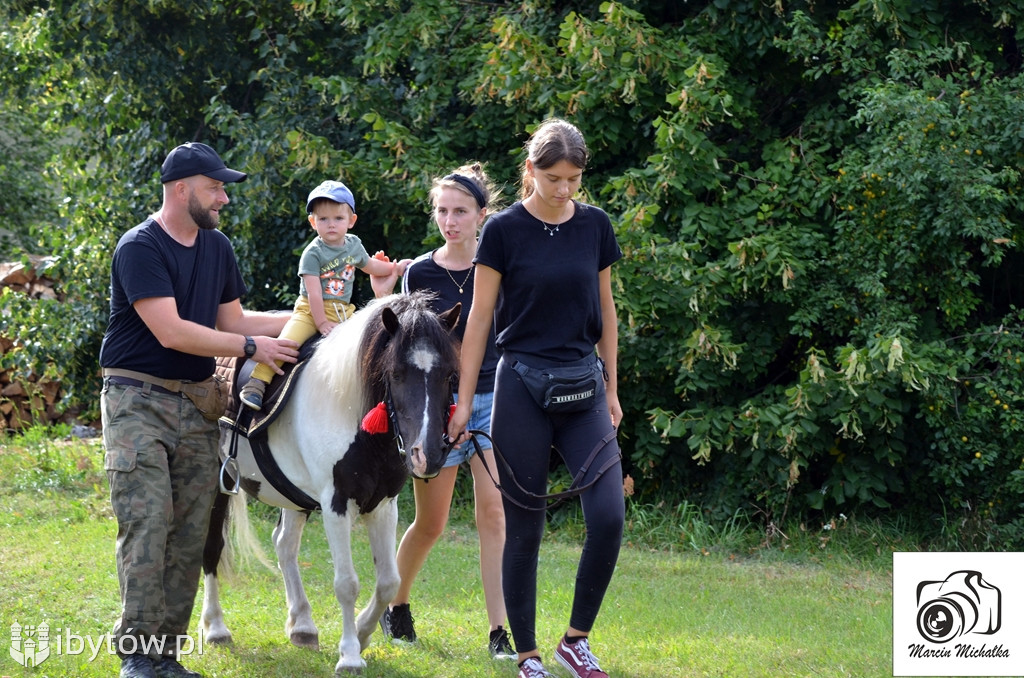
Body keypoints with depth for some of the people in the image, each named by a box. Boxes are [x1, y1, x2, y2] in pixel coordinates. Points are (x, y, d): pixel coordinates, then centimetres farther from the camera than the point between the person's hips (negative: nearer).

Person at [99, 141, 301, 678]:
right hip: (137, 400, -7)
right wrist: (252, 346, -15)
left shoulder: (218, 247, 13)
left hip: (194, 403, 7)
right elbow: (171, 332, -20)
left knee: (190, 532, 2)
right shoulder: (140, 247, -12)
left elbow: (232, 320, 18)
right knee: (147, 523, -13)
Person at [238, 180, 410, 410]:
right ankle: (257, 382, -24)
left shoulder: (354, 245, 7)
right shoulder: (313, 253, -12)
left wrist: (395, 267, 32)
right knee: (287, 341, -26)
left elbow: (369, 265, 30)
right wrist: (322, 324, -20)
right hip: (310, 310, -6)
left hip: (343, 311, 6)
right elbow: (314, 293, -16)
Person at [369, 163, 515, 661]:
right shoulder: (419, 273, -2)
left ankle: (499, 632, -9)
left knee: (494, 513, -11)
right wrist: (384, 300, -11)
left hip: (492, 399, 0)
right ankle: (395, 604, 34)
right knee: (430, 524, 9)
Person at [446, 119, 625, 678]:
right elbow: (479, 318, -1)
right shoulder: (504, 230, -5)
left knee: (608, 518, -12)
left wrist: (611, 389, 13)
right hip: (522, 389, -3)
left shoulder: (595, 226, 5)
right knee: (523, 528, 1)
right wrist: (464, 400, -2)